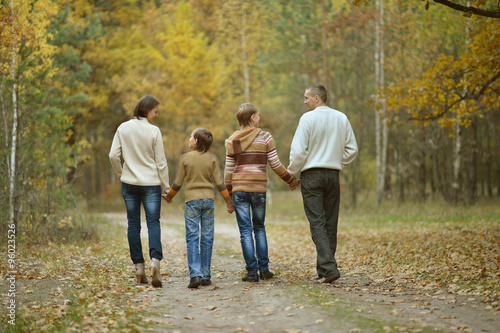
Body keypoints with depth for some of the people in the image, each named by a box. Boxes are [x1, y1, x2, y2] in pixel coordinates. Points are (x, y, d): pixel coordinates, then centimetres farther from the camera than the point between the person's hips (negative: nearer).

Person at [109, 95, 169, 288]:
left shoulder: (123, 129, 1)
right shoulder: (153, 131, -8)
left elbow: (114, 156, -1)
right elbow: (161, 162, -6)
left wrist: (122, 174, 14)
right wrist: (166, 186, 2)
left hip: (129, 183, 3)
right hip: (151, 184, -3)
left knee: (133, 224, 8)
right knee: (153, 222, -2)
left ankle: (139, 267, 8)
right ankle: (155, 260, -23)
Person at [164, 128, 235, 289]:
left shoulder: (185, 158, -3)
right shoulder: (212, 159, 1)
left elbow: (177, 183, 1)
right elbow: (219, 182, -1)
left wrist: (169, 197, 18)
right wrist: (229, 201, 7)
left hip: (192, 200, -2)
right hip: (208, 199, 2)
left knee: (192, 239, -2)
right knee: (207, 238, 6)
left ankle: (195, 275, -15)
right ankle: (205, 276, 7)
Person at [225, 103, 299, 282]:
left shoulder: (232, 141, 3)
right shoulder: (265, 138, -2)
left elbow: (229, 170, 4)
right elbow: (276, 165, -1)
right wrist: (292, 181, 13)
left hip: (239, 188, 0)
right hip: (259, 188, 0)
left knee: (245, 230, 2)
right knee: (259, 227, 15)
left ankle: (252, 271, 0)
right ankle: (264, 268, 11)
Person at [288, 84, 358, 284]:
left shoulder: (308, 118, -9)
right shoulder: (341, 118, 7)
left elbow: (298, 150, -12)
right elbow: (352, 149, 9)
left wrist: (293, 172, 2)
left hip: (311, 175, -5)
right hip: (333, 175, 5)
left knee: (317, 223, -6)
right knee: (330, 223, 9)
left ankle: (328, 267, -19)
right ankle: (323, 270, 14)